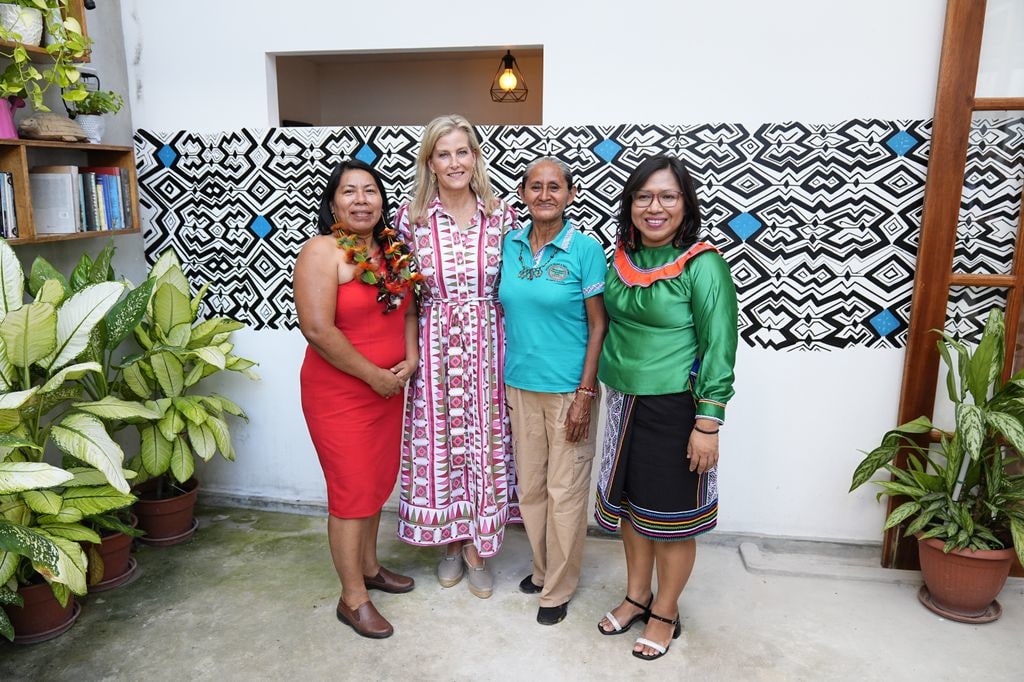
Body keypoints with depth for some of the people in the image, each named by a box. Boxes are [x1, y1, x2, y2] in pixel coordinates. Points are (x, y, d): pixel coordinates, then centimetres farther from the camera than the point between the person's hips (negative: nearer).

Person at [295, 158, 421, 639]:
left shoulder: (392, 250, 6)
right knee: (351, 491, 2)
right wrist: (374, 375, -17)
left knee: (378, 482, 18)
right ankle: (353, 598, 19)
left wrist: (410, 360, -3)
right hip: (338, 394, -7)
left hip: (389, 389, 7)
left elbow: (408, 308, 13)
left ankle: (369, 567, 39)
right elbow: (318, 330, -23)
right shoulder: (323, 251, -15)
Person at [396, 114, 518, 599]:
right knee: (439, 441, 9)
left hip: (487, 344, 0)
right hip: (434, 345, 0)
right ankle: (450, 542, 31)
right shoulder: (412, 217, -1)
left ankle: (477, 547, 27)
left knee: (483, 440, 7)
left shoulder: (501, 215, 0)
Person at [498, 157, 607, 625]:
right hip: (520, 384, 5)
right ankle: (542, 568, 37)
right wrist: (503, 374, 8)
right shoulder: (510, 244, 3)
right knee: (529, 486, 16)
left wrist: (585, 393, -13)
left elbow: (599, 325, -8)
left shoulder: (586, 249, -9)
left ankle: (559, 587, 26)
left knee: (565, 491, 7)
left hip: (568, 389, -4)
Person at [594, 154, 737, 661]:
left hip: (674, 408, -6)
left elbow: (719, 349, -15)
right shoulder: (621, 258, 3)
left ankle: (665, 613, 30)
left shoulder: (702, 265, -14)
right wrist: (603, 388, 13)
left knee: (669, 514, 8)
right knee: (627, 503, 18)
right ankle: (636, 596, 39)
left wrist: (708, 423, -17)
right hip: (624, 402, 6)